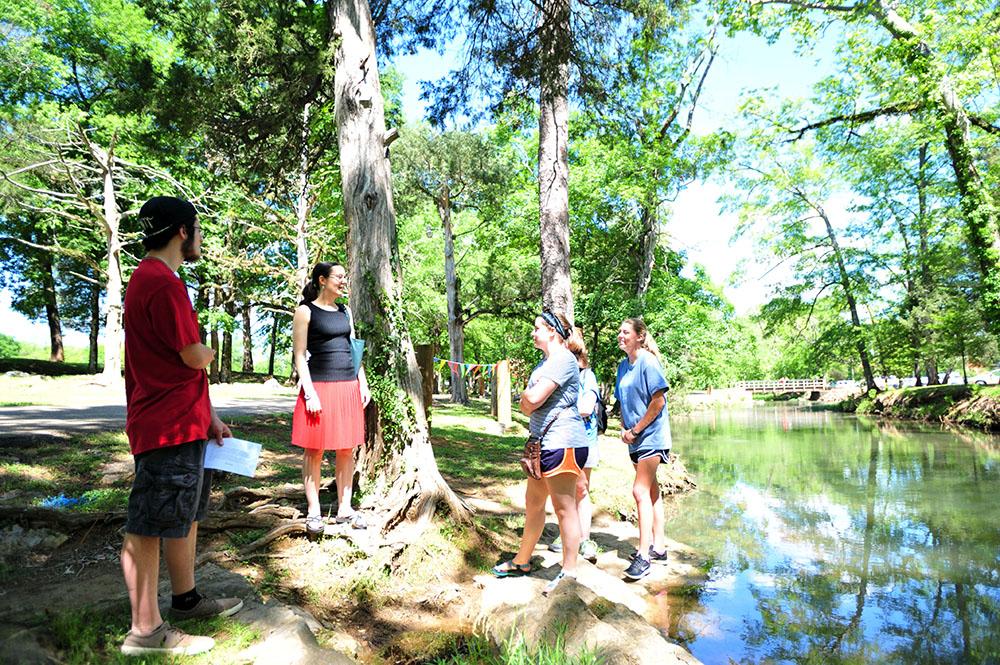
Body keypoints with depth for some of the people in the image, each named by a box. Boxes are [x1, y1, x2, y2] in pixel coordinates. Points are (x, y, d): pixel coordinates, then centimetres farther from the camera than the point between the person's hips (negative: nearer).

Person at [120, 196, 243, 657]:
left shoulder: (152, 279, 17)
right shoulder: (162, 282, -18)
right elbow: (195, 357, -20)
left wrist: (209, 416, 14)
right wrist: (208, 352, 5)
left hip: (184, 423, 10)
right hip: (168, 426, -10)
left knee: (185, 515, 20)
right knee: (149, 525, 1)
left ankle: (186, 598, 35)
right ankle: (145, 630, 14)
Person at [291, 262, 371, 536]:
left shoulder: (345, 312, 15)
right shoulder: (306, 311, -2)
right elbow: (299, 355, -7)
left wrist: (363, 384, 9)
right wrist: (310, 392, -15)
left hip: (349, 386, 6)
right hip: (320, 386, -6)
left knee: (347, 450, 8)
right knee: (314, 450, 2)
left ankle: (344, 508, 19)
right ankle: (313, 512, 14)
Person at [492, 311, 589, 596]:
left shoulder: (563, 359, -14)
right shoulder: (546, 361, 18)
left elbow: (532, 399, -23)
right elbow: (527, 406, 18)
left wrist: (526, 396, -2)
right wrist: (529, 402, -4)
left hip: (562, 443, -11)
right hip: (544, 443, 11)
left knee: (564, 508, -1)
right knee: (533, 503, 19)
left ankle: (569, 572, 11)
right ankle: (522, 561, 34)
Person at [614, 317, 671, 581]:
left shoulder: (648, 362, -13)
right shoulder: (623, 365, 10)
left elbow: (658, 401, -17)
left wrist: (636, 430, -14)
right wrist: (625, 428, 2)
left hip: (651, 437, -8)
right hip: (636, 439, 8)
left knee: (640, 491, -12)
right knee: (651, 491, 15)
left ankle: (643, 556, -5)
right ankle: (657, 548, 25)